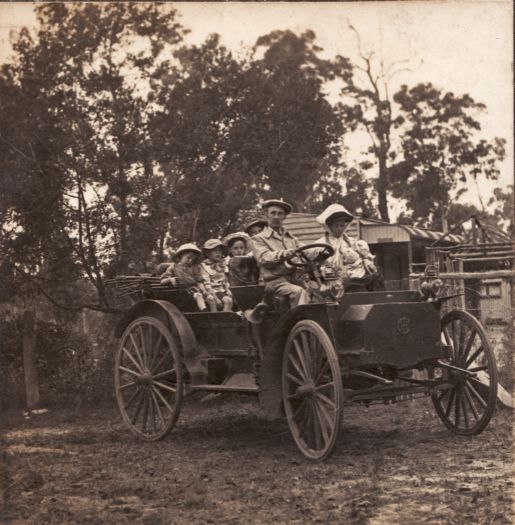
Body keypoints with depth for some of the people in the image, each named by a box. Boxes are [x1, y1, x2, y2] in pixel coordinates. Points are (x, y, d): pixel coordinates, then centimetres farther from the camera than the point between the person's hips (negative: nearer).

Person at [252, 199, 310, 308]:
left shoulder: (292, 239, 29)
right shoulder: (259, 239, 12)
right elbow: (264, 259, -7)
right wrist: (283, 254, -27)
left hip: (294, 280, 4)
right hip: (275, 282, -4)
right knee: (299, 292, -34)